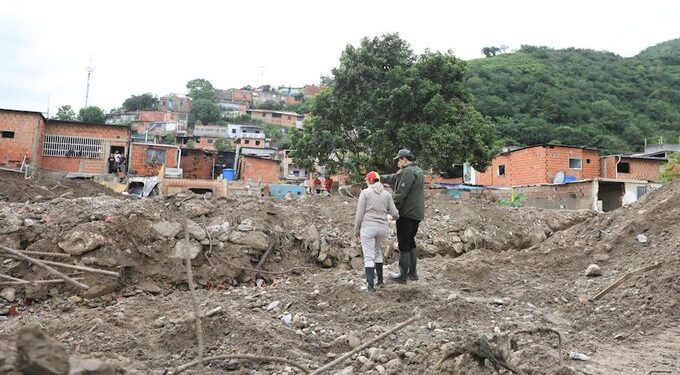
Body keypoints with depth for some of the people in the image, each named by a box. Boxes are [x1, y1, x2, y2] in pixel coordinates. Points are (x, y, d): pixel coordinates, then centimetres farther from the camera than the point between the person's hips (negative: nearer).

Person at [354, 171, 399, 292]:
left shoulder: (365, 192, -2)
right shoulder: (387, 194, 7)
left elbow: (359, 213, -5)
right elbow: (394, 213, 7)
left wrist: (356, 229, 3)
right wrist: (397, 212, 30)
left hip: (368, 227, -4)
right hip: (382, 228, 4)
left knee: (369, 257, 0)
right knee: (378, 253, 22)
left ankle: (370, 285, -3)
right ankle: (380, 281, 26)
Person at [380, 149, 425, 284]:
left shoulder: (408, 172, -17)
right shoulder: (417, 171, 17)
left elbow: (400, 193, -23)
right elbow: (394, 178, 21)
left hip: (407, 214, -10)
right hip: (416, 213, 10)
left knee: (404, 244, -3)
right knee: (410, 241, 19)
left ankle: (403, 276, 3)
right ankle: (412, 272, 26)